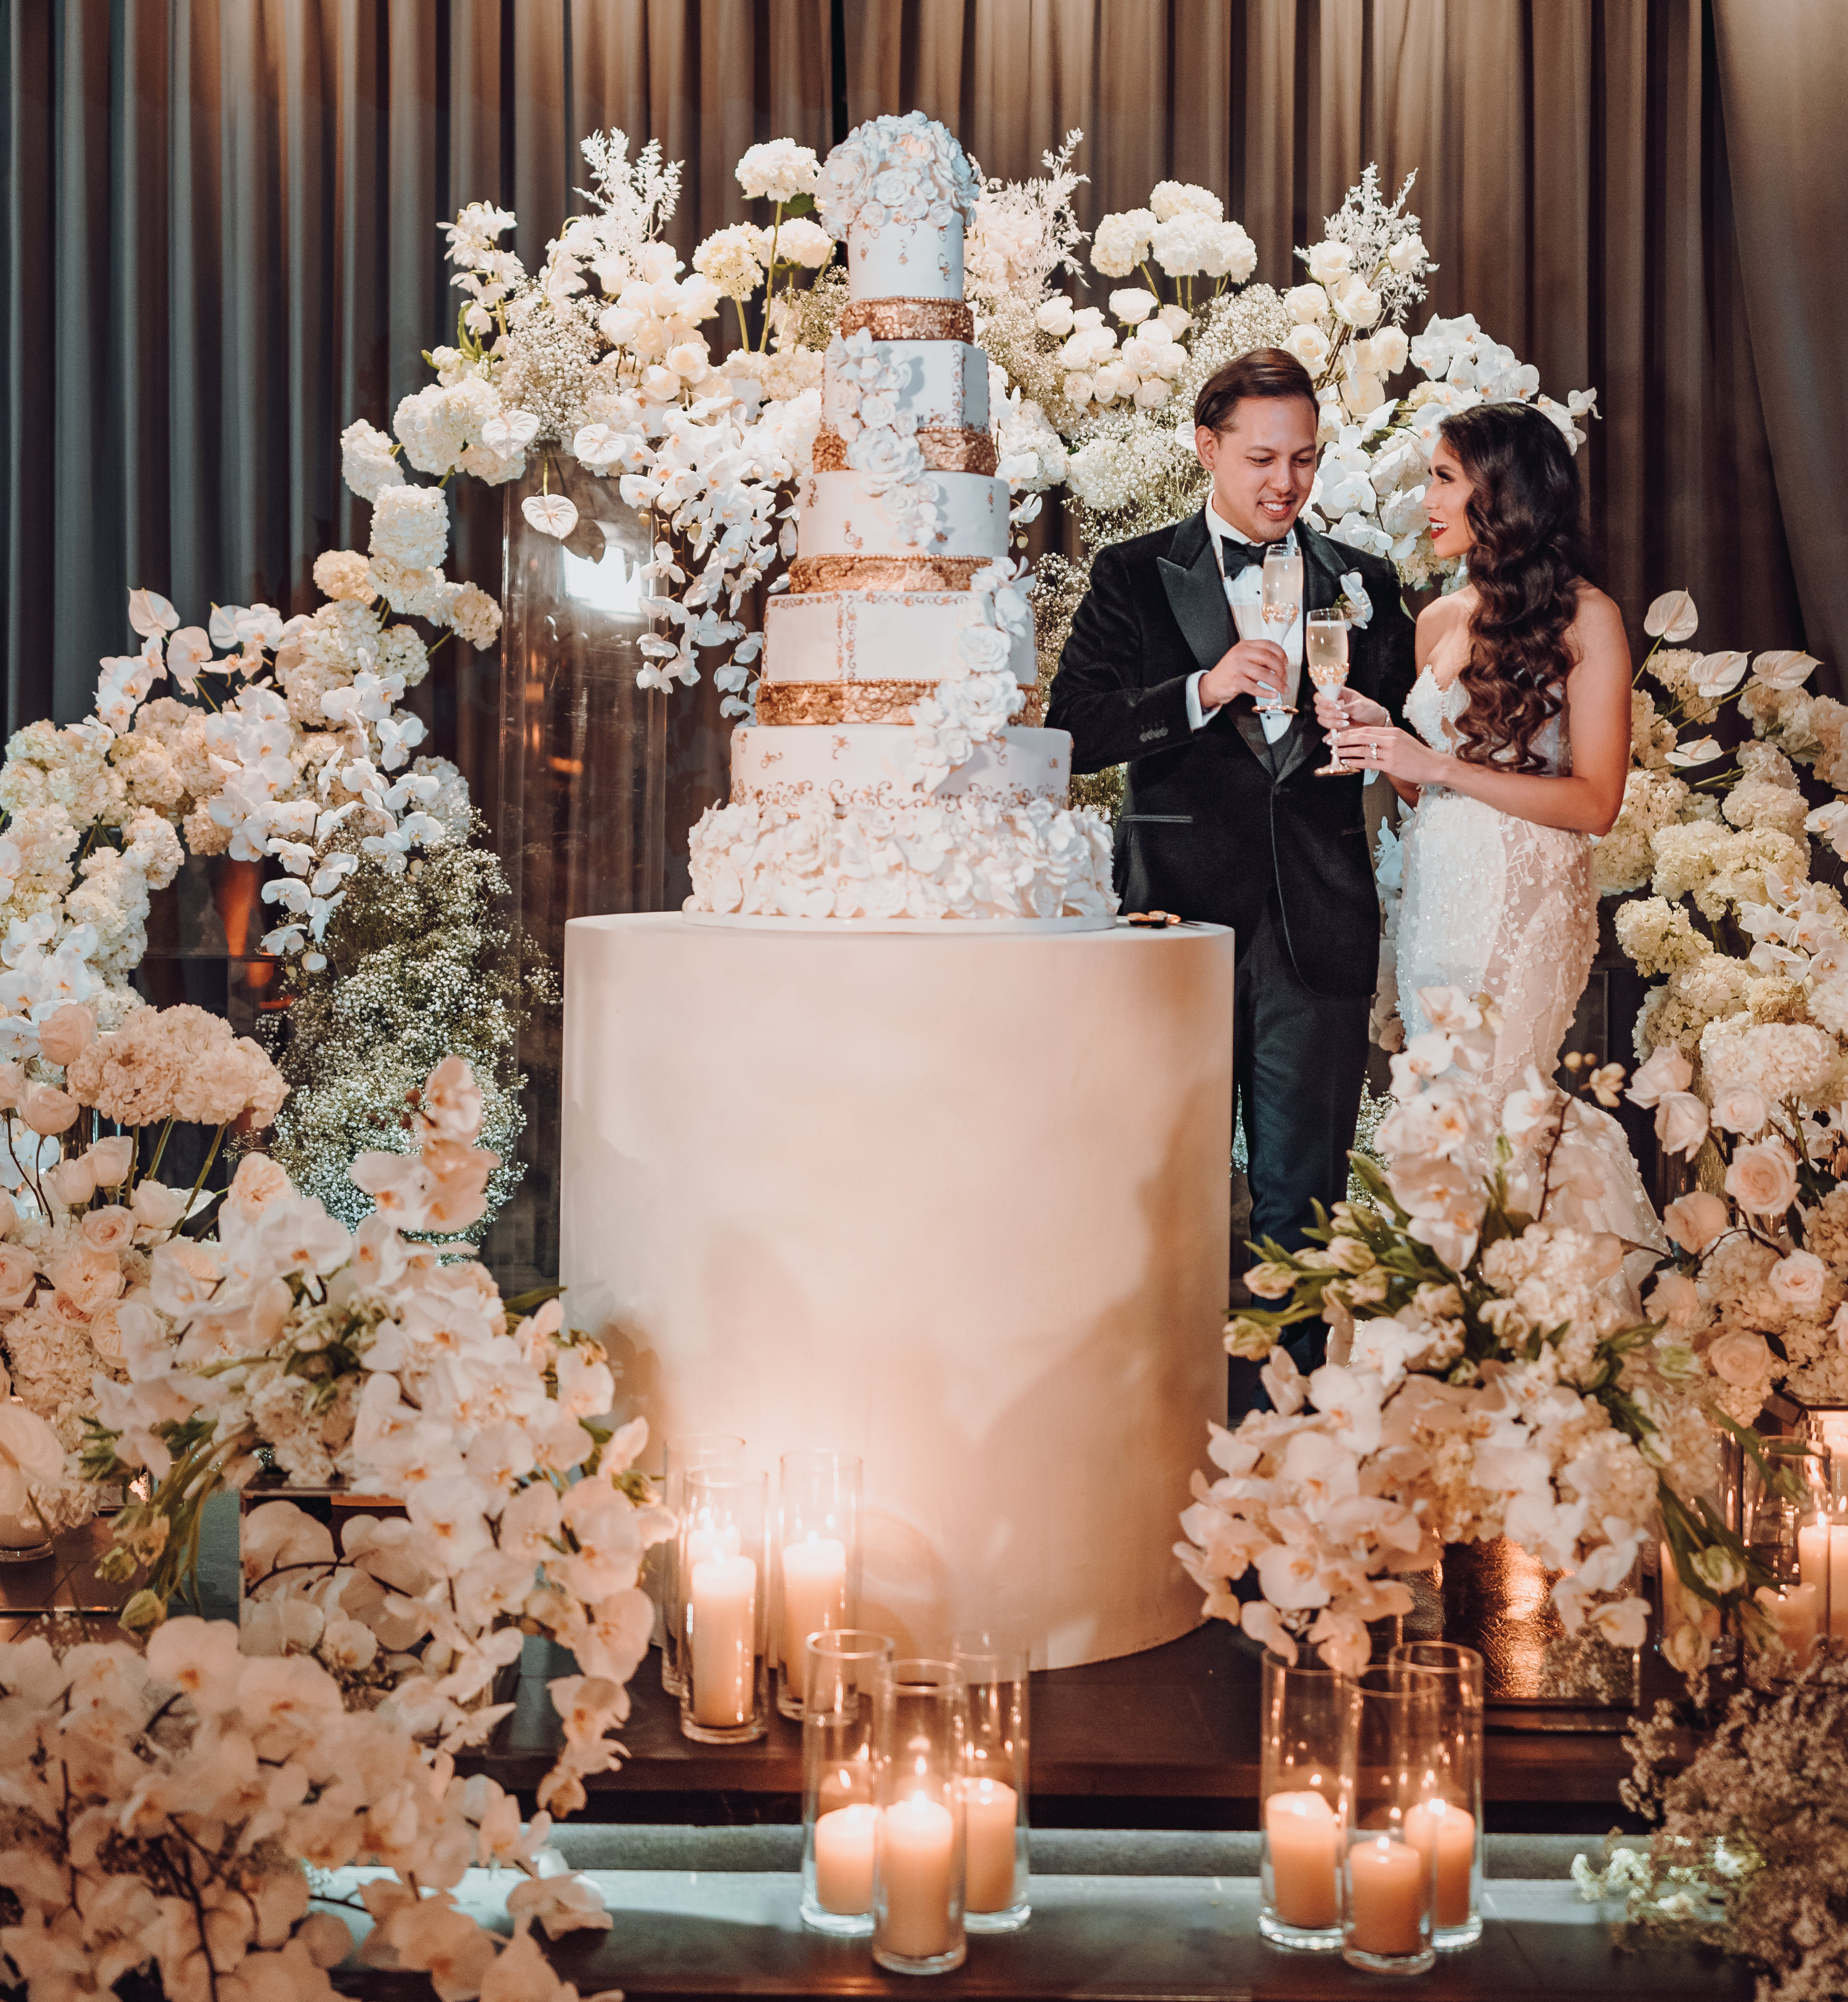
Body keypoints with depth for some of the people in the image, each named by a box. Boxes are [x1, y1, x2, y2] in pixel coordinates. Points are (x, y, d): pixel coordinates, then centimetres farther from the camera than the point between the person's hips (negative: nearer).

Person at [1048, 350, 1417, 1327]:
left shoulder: (1364, 583, 14)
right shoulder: (1132, 577, 8)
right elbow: (1072, 731, -3)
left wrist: (1371, 726, -7)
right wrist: (1203, 691, -16)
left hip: (1318, 926, 2)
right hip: (1183, 916, -1)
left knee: (1301, 1201, 3)